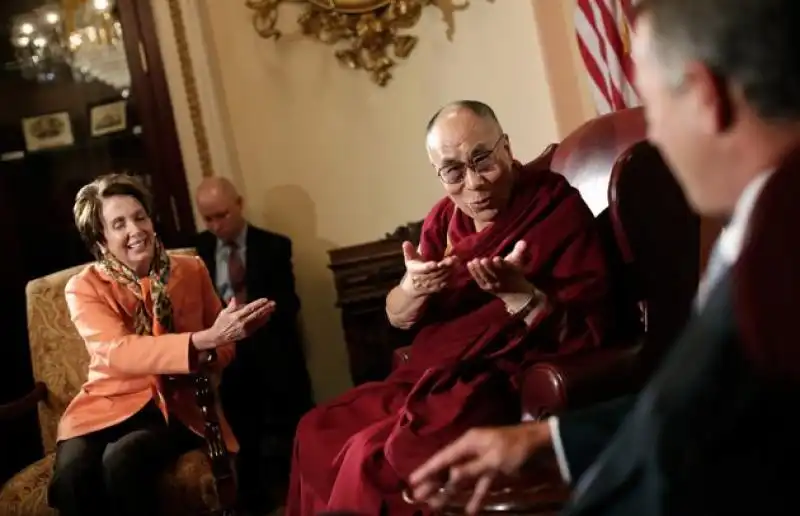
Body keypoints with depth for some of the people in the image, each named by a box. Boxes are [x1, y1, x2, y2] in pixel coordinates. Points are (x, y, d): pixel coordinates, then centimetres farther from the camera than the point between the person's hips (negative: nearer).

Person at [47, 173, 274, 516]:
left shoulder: (191, 270, 3)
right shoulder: (84, 288, -4)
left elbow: (222, 349, 12)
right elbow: (117, 353, -24)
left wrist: (212, 353, -15)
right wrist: (204, 340, -37)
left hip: (177, 405, 0)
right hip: (111, 404, 0)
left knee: (122, 459, -32)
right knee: (71, 473, -33)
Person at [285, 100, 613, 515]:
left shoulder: (558, 208, -12)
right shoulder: (445, 218, 7)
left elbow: (584, 337, -16)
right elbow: (397, 317, 8)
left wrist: (517, 291, -32)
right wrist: (414, 287, -14)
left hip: (506, 388, -7)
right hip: (432, 380, 8)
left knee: (373, 456, -22)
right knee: (318, 433, 6)